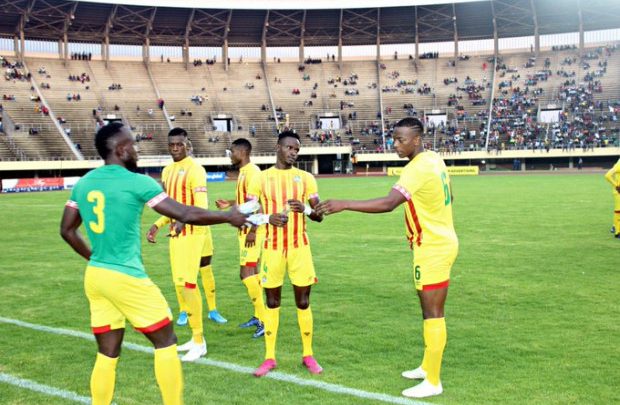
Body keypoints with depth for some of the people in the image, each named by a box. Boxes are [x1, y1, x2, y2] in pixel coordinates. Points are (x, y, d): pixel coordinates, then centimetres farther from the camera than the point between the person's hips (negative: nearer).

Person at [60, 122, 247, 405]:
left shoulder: (83, 183, 8)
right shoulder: (136, 182, -12)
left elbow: (66, 230, 16)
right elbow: (185, 215, -11)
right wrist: (229, 217, 2)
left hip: (94, 277, 7)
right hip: (126, 277, -7)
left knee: (107, 355, 13)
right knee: (165, 342, 7)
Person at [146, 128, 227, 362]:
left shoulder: (195, 170, -12)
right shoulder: (167, 171, 13)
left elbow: (201, 207, -20)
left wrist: (183, 222, -36)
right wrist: (157, 225, 11)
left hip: (193, 233, -8)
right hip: (176, 234, 8)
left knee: (187, 283, -11)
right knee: (179, 283, 9)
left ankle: (199, 342, -2)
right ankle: (196, 339, 20)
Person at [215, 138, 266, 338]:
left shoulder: (252, 171, -16)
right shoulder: (243, 171, 14)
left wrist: (253, 230, -24)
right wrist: (229, 203, 27)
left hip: (251, 231, -10)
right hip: (245, 230, 10)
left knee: (246, 273, -12)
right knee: (251, 272, 13)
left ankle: (264, 320, -9)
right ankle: (258, 316, 20)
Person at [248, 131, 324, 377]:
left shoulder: (305, 177, 3)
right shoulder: (262, 178, 1)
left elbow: (319, 216, 3)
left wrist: (305, 209, -18)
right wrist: (268, 218, -18)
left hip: (299, 247, 1)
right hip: (272, 248, 0)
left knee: (303, 301, 4)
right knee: (272, 302, 6)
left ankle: (308, 355, 17)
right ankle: (269, 357, 15)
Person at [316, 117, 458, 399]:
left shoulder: (418, 168, -24)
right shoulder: (433, 159, 7)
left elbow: (388, 203, -36)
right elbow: (445, 197, 19)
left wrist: (344, 204, -38)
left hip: (432, 248, -10)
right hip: (440, 241, 10)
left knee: (432, 314, -2)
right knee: (430, 310, 19)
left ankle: (432, 382, 8)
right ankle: (428, 367, 32)